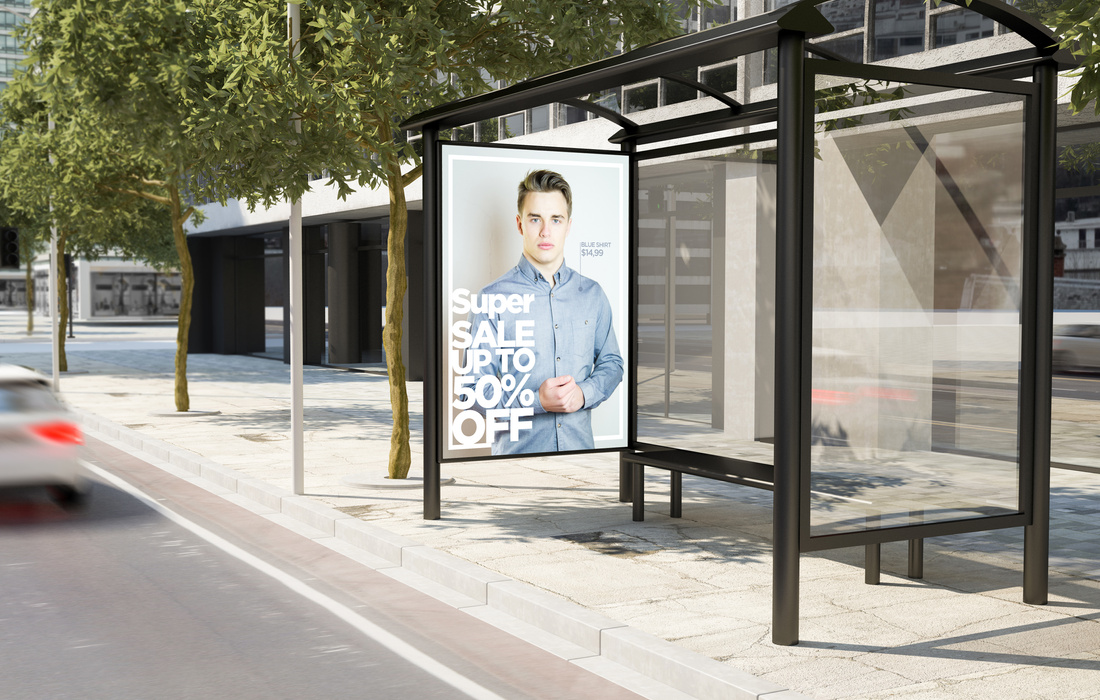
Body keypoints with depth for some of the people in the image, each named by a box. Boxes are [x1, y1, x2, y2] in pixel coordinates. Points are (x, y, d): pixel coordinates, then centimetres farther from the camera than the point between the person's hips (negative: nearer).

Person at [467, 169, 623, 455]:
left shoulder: (592, 294, 6)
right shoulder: (493, 299, -7)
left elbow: (611, 363, 12)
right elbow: (474, 389, -9)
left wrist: (584, 393, -8)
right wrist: (536, 401, -22)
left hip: (581, 443, 3)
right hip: (517, 450, -3)